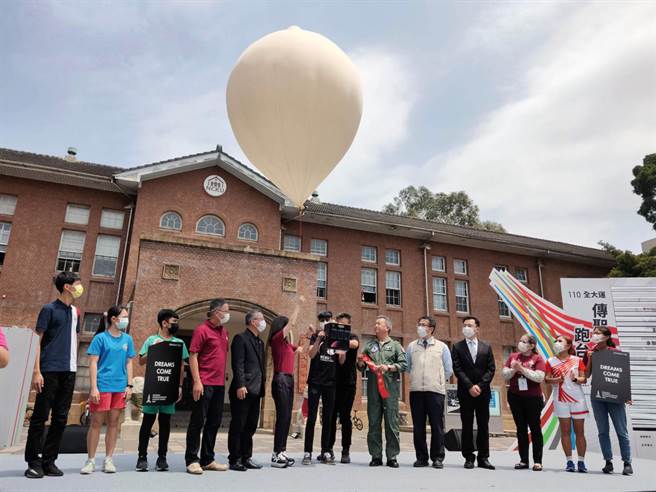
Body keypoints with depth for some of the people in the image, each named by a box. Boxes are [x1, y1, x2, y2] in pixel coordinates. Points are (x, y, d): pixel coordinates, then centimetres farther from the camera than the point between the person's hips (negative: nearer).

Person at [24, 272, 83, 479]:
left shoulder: (75, 312, 14)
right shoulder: (49, 309, -4)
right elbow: (38, 340, -6)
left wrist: (74, 365, 13)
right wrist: (37, 371, -12)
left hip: (69, 372, 6)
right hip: (50, 371, -6)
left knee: (60, 418, 7)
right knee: (40, 416, 0)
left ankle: (49, 461, 16)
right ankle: (34, 462, 11)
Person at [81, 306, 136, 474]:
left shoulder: (127, 339, 9)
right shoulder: (100, 338, -4)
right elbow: (93, 363, -6)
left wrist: (129, 385, 5)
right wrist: (94, 387, -11)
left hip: (120, 387, 4)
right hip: (102, 386, -4)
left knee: (113, 423, 9)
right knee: (96, 423, 2)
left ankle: (108, 460, 18)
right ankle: (90, 461, 15)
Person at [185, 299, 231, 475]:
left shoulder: (224, 331, 12)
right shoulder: (202, 330, -9)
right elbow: (193, 356, -13)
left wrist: (224, 376, 13)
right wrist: (197, 381, -18)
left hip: (220, 384, 8)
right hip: (205, 384, -8)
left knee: (214, 422, 13)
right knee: (198, 421, 1)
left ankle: (207, 460, 24)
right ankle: (192, 460, 12)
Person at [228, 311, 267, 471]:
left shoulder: (260, 342, 19)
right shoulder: (241, 338, -7)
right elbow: (238, 364, -15)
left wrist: (262, 385, 14)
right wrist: (240, 385, -21)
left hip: (255, 391, 8)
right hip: (242, 391, -8)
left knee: (250, 426, 12)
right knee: (238, 426, 2)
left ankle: (246, 458, 21)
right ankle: (234, 460, 11)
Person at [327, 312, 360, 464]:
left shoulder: (352, 337, 4)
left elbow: (354, 344, -20)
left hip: (347, 383, -2)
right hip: (332, 382, 2)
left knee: (345, 418, 0)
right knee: (330, 417, 7)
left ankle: (346, 451, 8)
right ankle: (329, 448, 18)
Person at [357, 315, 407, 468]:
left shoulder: (395, 345, 10)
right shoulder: (369, 345, 17)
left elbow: (404, 364, 1)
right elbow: (361, 366, 18)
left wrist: (389, 367, -12)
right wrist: (360, 362, -3)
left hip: (390, 387, -2)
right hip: (373, 388, 2)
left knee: (392, 422, -3)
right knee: (374, 422, 3)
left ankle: (392, 456, 6)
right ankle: (376, 456, 11)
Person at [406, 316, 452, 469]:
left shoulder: (442, 347, 7)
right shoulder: (411, 346, 11)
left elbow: (448, 370, 10)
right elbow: (407, 367, 16)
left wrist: (438, 381, 10)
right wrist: (416, 379, 11)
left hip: (436, 390, -2)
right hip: (416, 390, 2)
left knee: (437, 426, 0)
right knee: (418, 426, 4)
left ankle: (438, 458, 10)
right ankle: (421, 457, 14)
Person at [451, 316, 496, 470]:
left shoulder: (486, 347, 9)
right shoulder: (457, 347, 4)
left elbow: (491, 369, 2)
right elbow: (457, 369, -4)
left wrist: (480, 386, -10)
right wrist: (470, 386, -13)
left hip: (483, 392, 2)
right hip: (465, 392, -1)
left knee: (483, 426, 5)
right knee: (467, 426, 2)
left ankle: (483, 458, 13)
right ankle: (469, 457, 9)